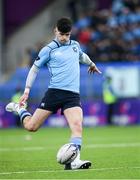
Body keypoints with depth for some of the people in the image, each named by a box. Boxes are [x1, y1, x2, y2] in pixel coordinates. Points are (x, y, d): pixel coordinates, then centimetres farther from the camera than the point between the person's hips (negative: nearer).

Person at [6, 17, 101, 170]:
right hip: (54, 92, -3)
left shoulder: (75, 45, 16)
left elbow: (82, 55, 40)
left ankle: (73, 161, -25)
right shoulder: (49, 49, 2)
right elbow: (35, 68, 9)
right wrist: (27, 90, 2)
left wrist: (91, 64, 59)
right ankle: (19, 108, 29)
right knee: (31, 126, -3)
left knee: (77, 126, -22)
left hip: (73, 94, 3)